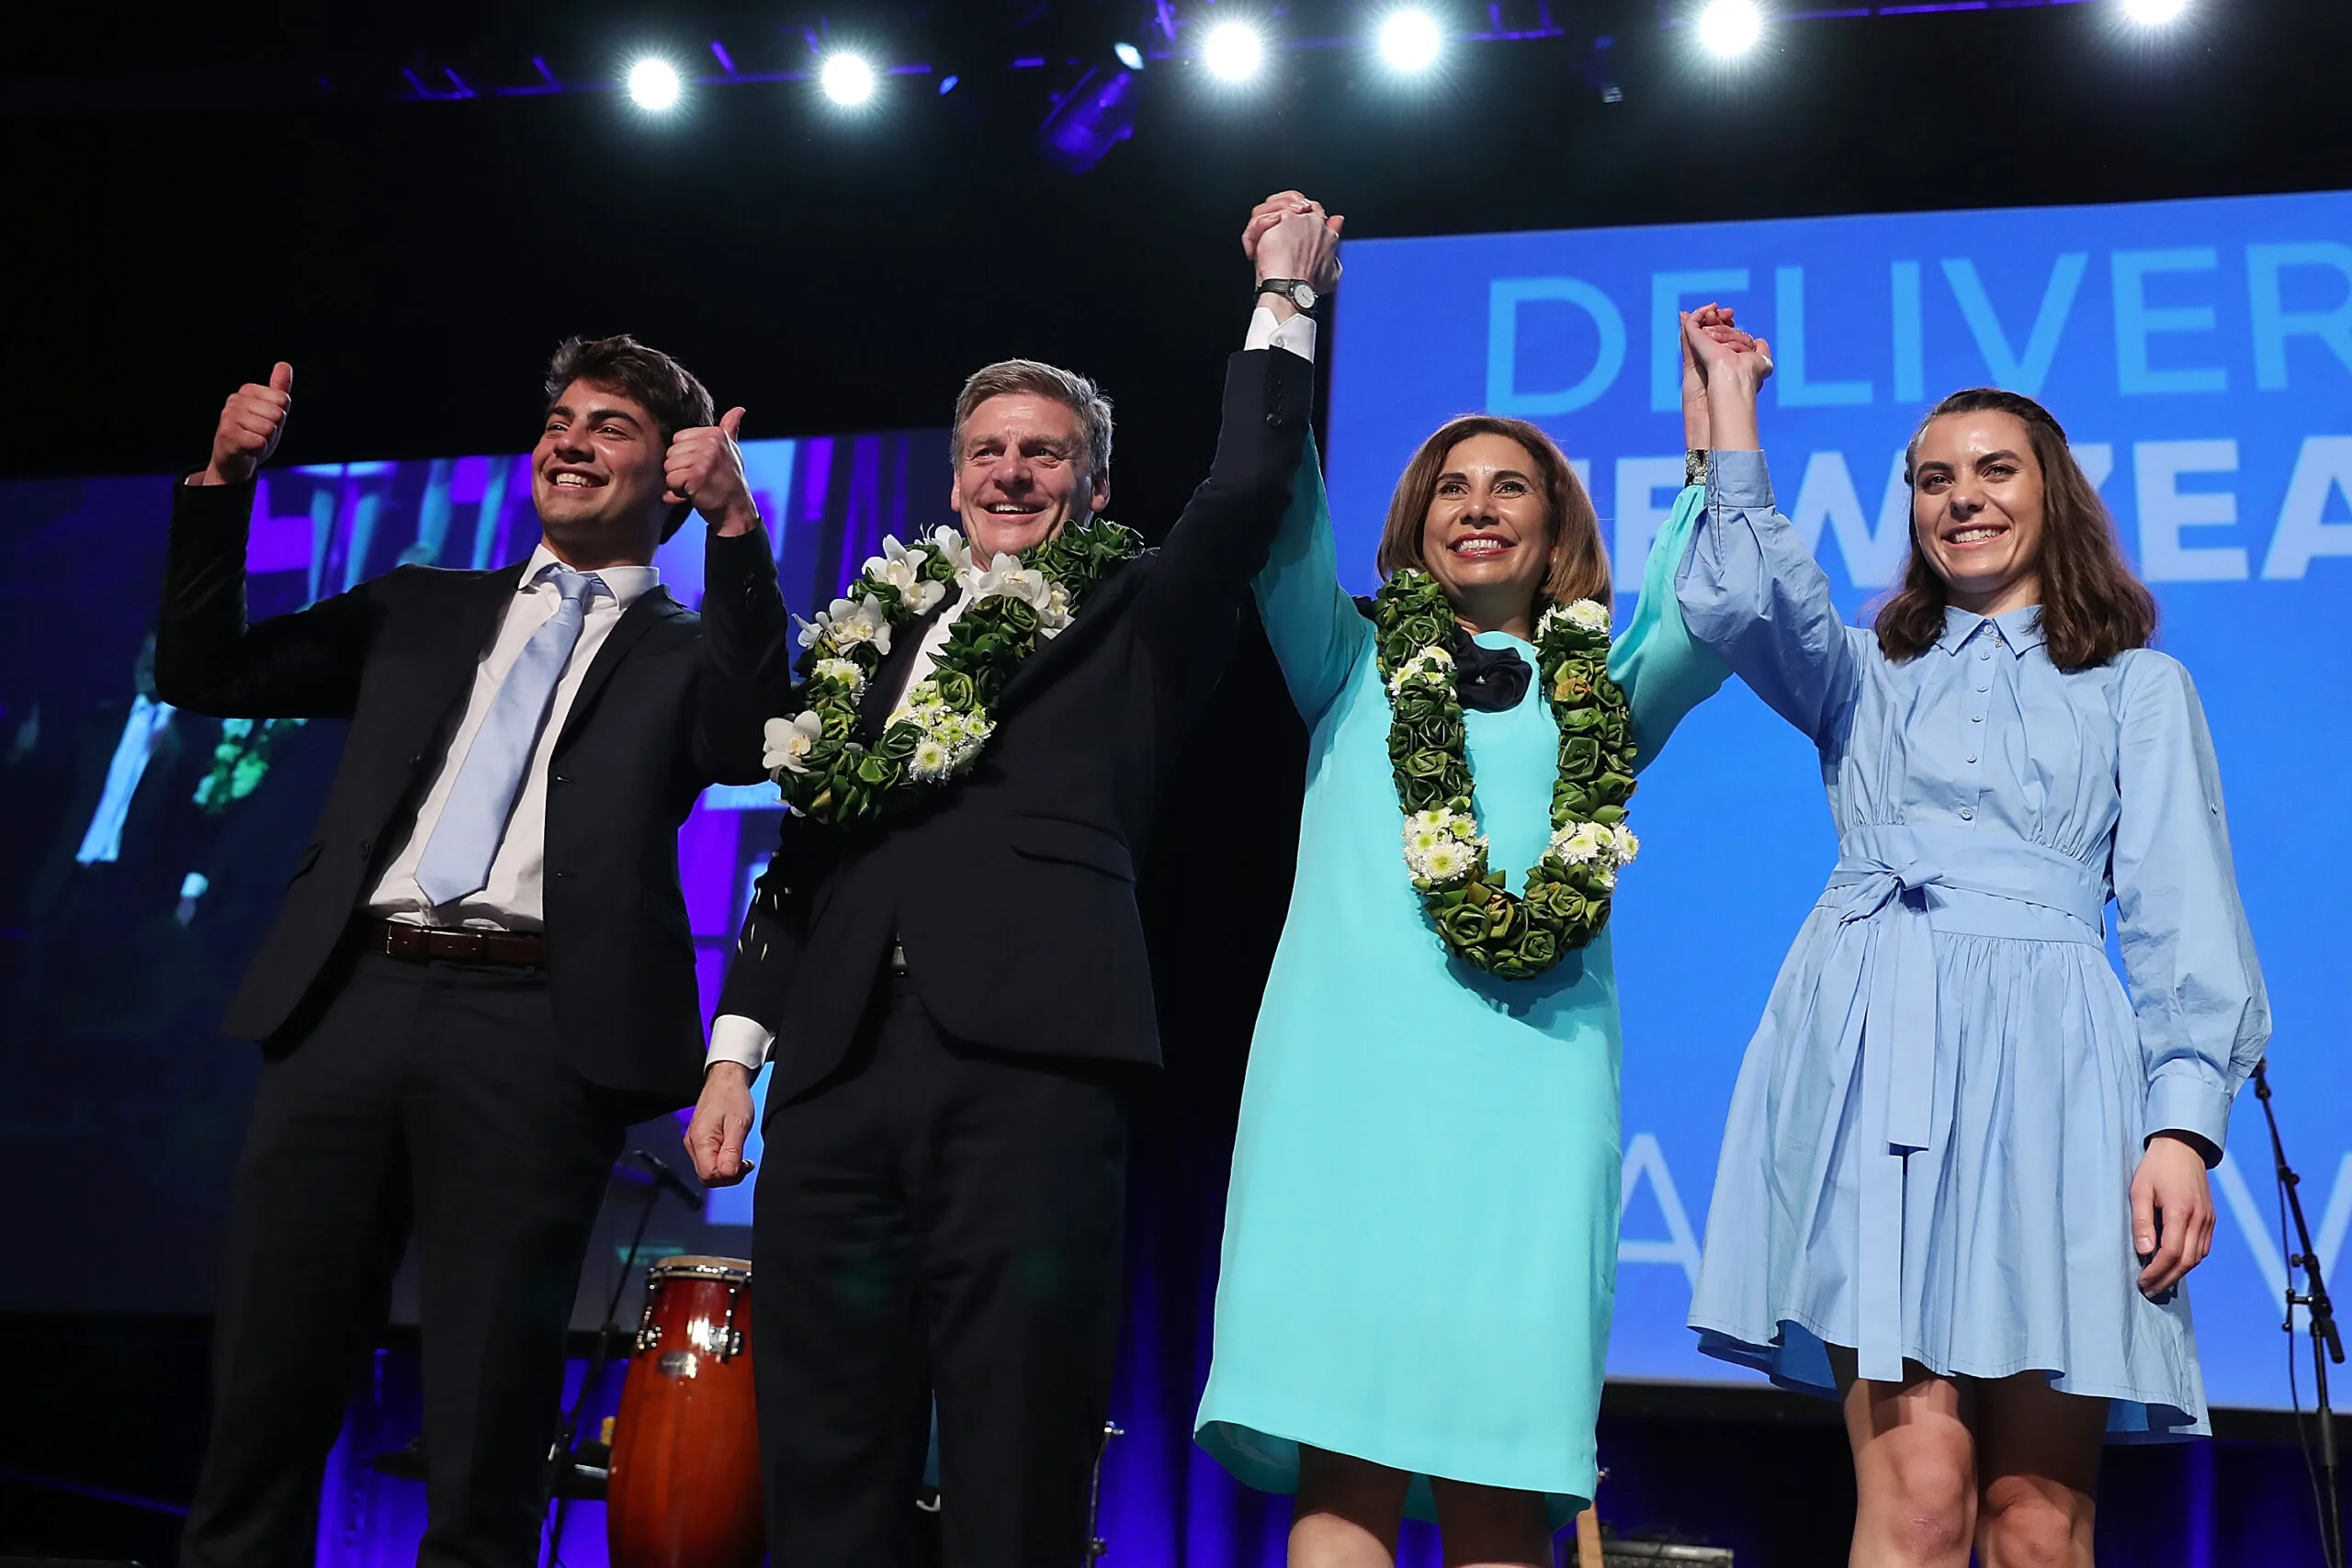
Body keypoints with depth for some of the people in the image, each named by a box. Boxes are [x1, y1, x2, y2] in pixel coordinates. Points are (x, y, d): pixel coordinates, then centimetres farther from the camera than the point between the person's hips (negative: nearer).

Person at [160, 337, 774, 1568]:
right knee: (264, 1387, 5)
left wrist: (736, 525, -13)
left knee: (487, 1425, -1)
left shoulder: (688, 650, 13)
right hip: (353, 1002, 4)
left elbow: (751, 747, -8)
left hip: (536, 1032, -3)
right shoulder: (421, 611, 23)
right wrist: (224, 484, 10)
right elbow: (203, 675, 22)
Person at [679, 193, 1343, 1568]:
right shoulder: (876, 627, 24)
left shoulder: (1131, 617, 13)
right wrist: (735, 1047, 14)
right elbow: (802, 848, 22)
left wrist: (1287, 294, 4)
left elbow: (1248, 491, -3)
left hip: (1030, 1059, -4)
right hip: (837, 1069, 4)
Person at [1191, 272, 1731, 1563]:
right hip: (1352, 1059, 0)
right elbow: (1284, 536, 8)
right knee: (1344, 1461, -8)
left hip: (1530, 1073, 0)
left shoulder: (1604, 690, 22)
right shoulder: (1355, 663, 21)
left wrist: (1717, 445, 1)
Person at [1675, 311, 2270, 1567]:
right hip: (1872, 1044, 0)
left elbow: (2184, 918, 10)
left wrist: (2185, 1125, -4)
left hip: (2047, 1053, 0)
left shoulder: (2139, 687, 20)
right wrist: (1730, 402, 10)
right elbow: (1740, 603, 2)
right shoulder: (1867, 675, 24)